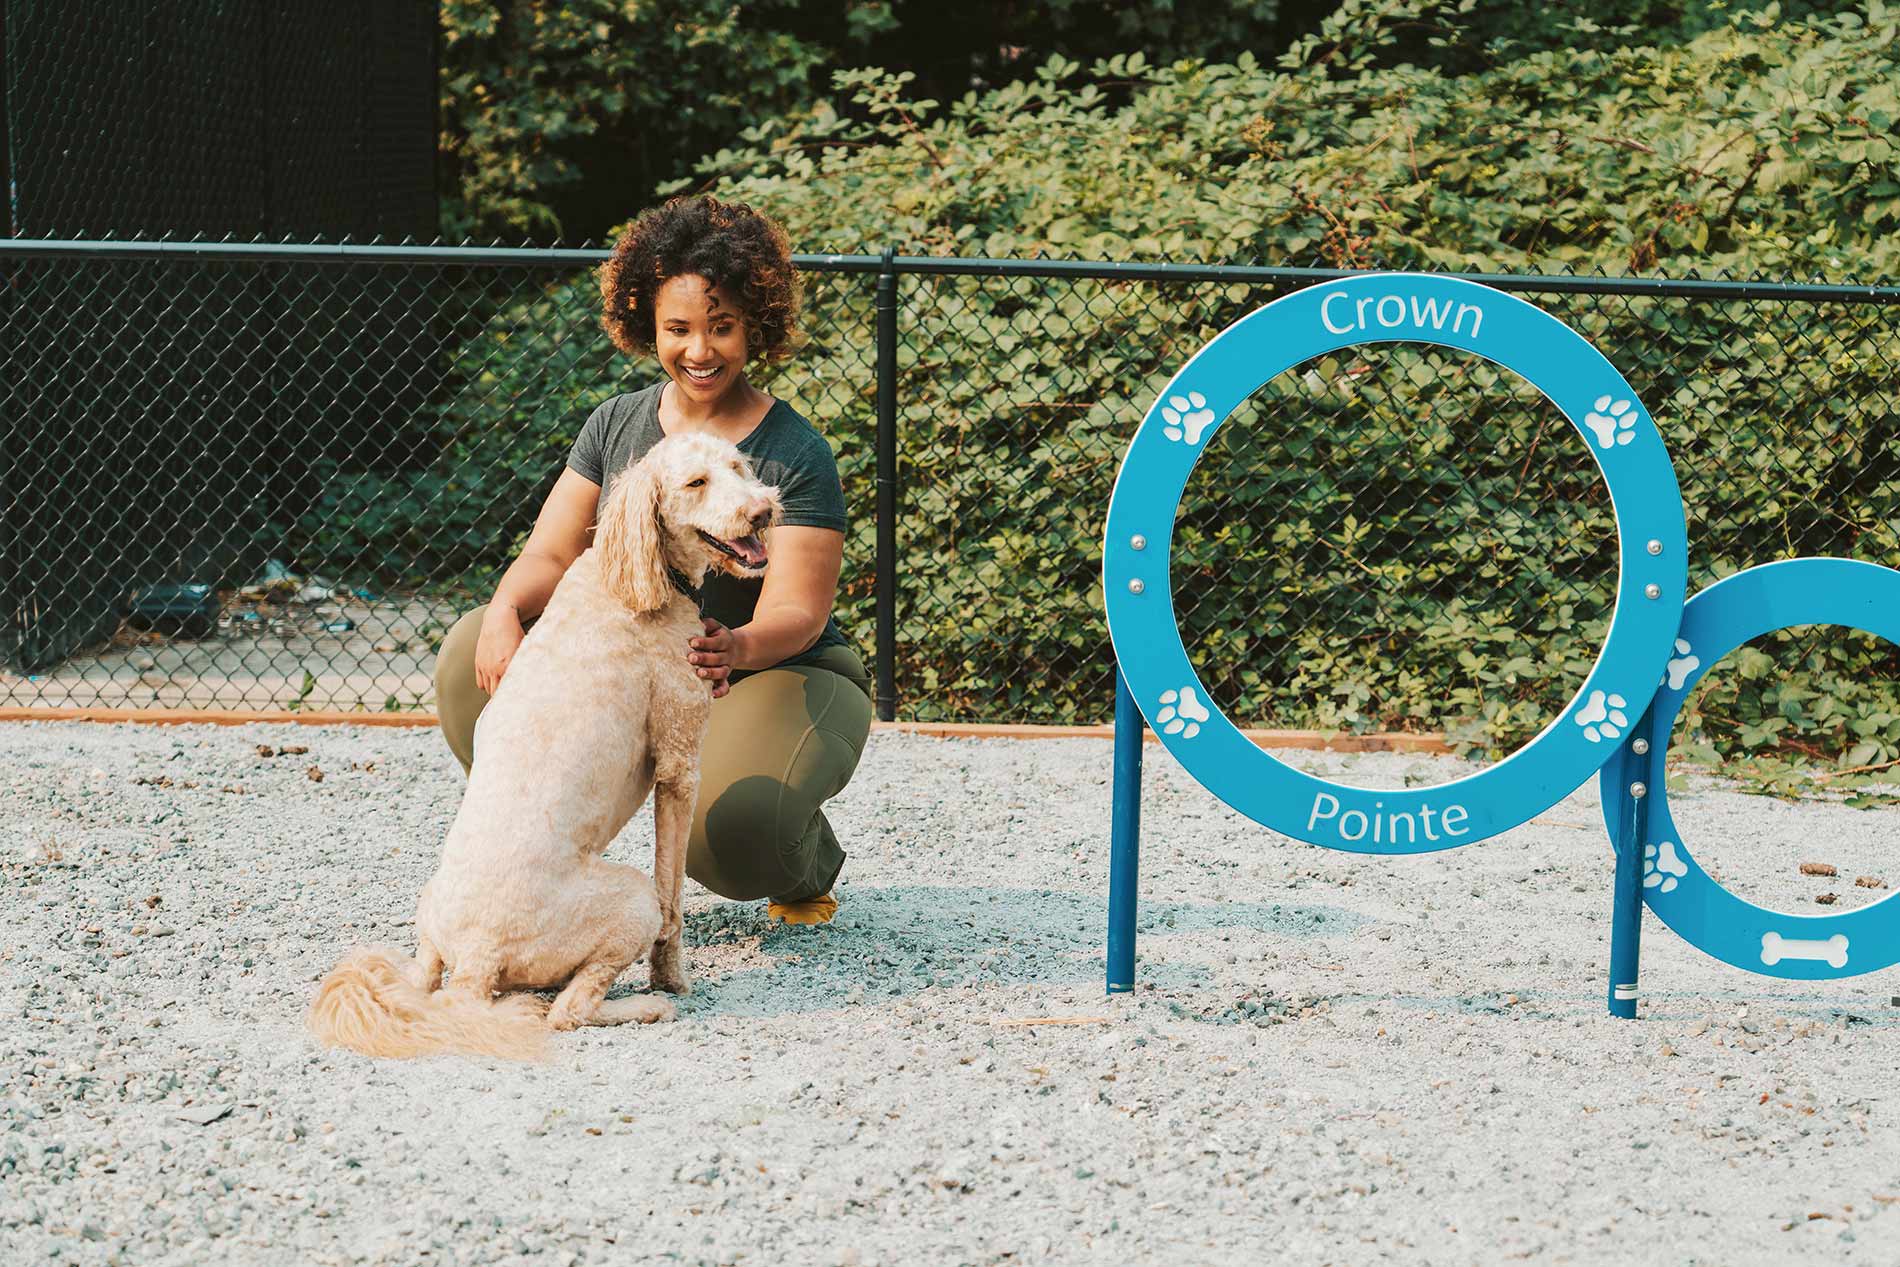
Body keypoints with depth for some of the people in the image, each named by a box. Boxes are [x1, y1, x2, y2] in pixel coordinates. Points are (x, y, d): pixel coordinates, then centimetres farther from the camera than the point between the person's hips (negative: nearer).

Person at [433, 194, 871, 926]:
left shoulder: (794, 455, -13)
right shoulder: (617, 426, 2)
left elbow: (797, 611, -20)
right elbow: (553, 553, -1)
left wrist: (738, 647, -44)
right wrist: (504, 611, -25)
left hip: (783, 676, -5)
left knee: (737, 822, -36)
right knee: (471, 658, -17)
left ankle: (808, 871, 4)